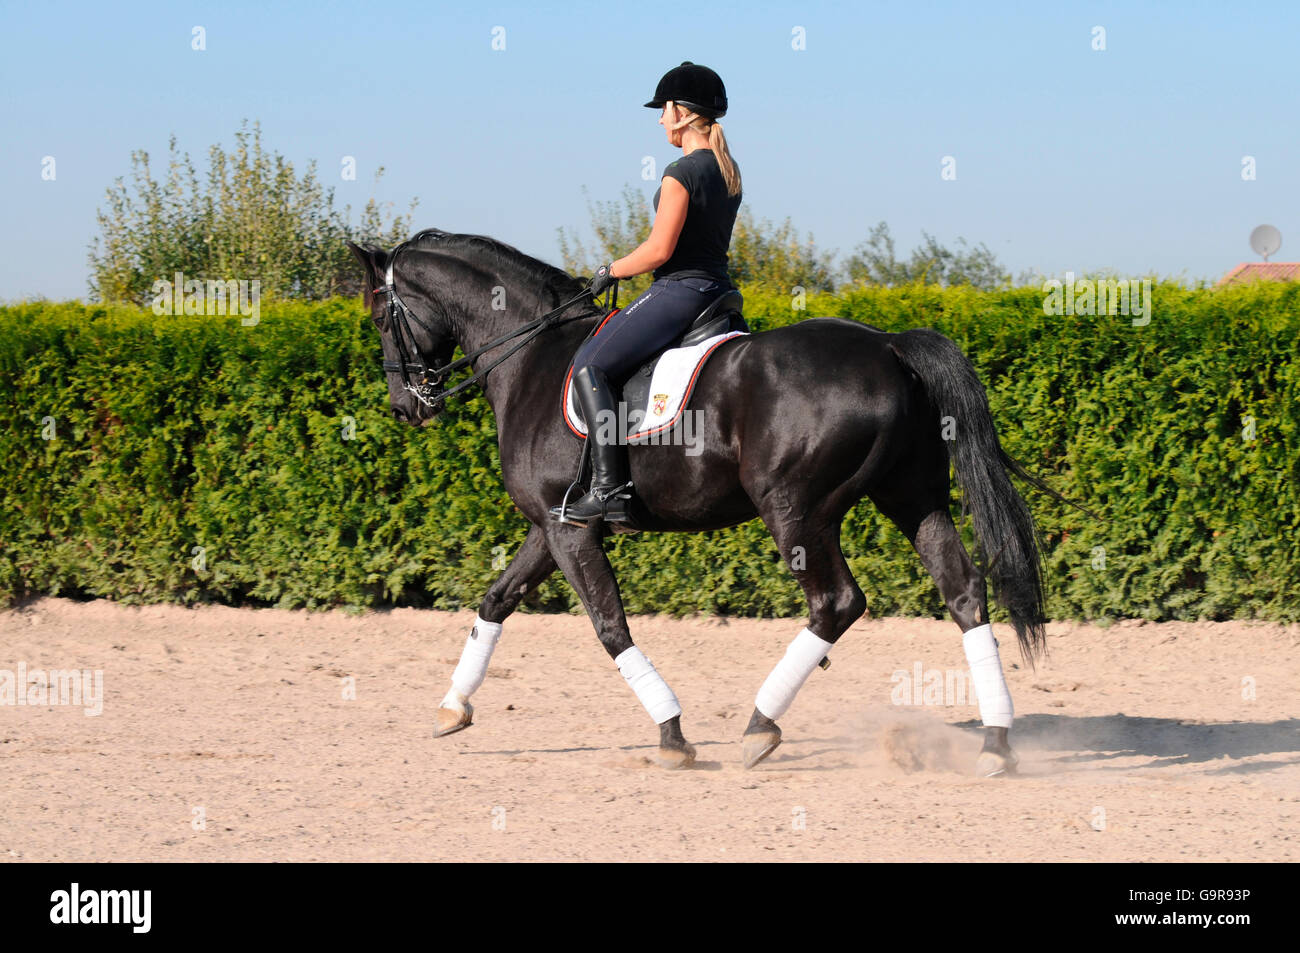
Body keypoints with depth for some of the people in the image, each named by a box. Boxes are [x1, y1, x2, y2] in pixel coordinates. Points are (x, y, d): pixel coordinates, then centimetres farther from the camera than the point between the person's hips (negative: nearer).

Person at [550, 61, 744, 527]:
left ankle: (609, 488, -20)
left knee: (589, 365, -11)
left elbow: (660, 249, -19)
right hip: (717, 287, 10)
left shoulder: (681, 173, -15)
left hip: (680, 289, -10)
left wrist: (610, 271, -3)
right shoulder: (728, 170, 14)